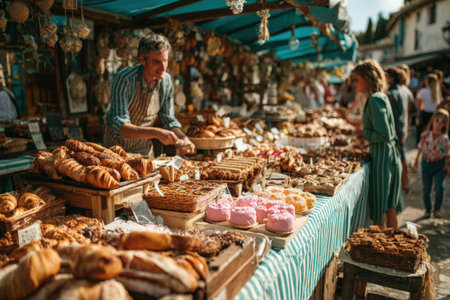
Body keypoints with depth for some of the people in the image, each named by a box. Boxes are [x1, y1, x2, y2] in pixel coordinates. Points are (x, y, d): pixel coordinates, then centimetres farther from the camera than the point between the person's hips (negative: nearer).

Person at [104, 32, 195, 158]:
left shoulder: (166, 81, -7)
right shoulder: (123, 79, -22)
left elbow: (169, 119, 2)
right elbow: (120, 126, -29)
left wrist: (182, 138, -16)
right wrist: (156, 133, -41)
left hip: (145, 147, 4)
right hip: (117, 145, -3)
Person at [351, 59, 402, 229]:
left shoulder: (375, 100, -17)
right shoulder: (382, 96, 11)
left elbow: (383, 135, -22)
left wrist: (365, 133, -7)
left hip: (382, 159, -10)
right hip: (391, 157, 10)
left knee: (378, 211, 2)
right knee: (390, 209, 20)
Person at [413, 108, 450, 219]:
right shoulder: (425, 134, -5)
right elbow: (420, 148, 9)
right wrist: (416, 161, 15)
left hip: (439, 165, -1)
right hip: (426, 164, 1)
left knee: (439, 187, -18)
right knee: (426, 189, 7)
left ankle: (437, 209, 3)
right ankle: (427, 210, 27)